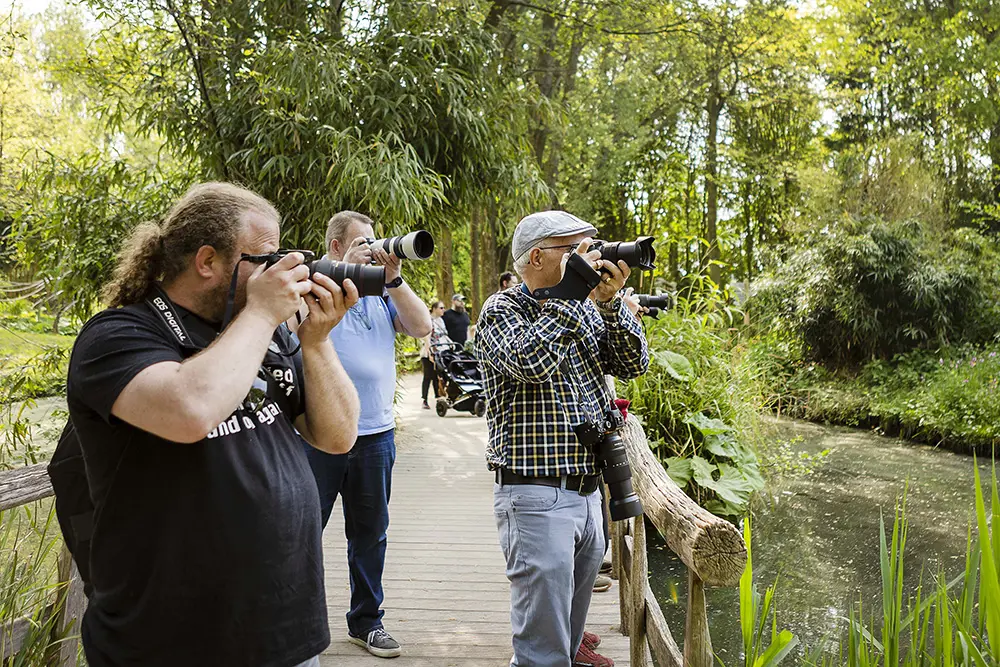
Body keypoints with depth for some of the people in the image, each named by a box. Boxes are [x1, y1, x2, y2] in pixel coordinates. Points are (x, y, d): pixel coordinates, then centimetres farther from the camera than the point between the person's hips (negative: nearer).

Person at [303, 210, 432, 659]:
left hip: (376, 432, 4)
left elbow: (421, 327, 1)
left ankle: (366, 620, 29)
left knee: (370, 532, 14)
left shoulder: (383, 292, 12)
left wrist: (392, 278, -7)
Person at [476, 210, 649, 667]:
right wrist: (574, 294, -18)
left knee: (577, 594, 25)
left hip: (588, 490, 7)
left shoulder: (587, 311, 12)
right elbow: (530, 363, -26)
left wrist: (610, 301, -9)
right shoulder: (501, 311, -7)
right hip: (536, 496, -7)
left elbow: (633, 364, 4)